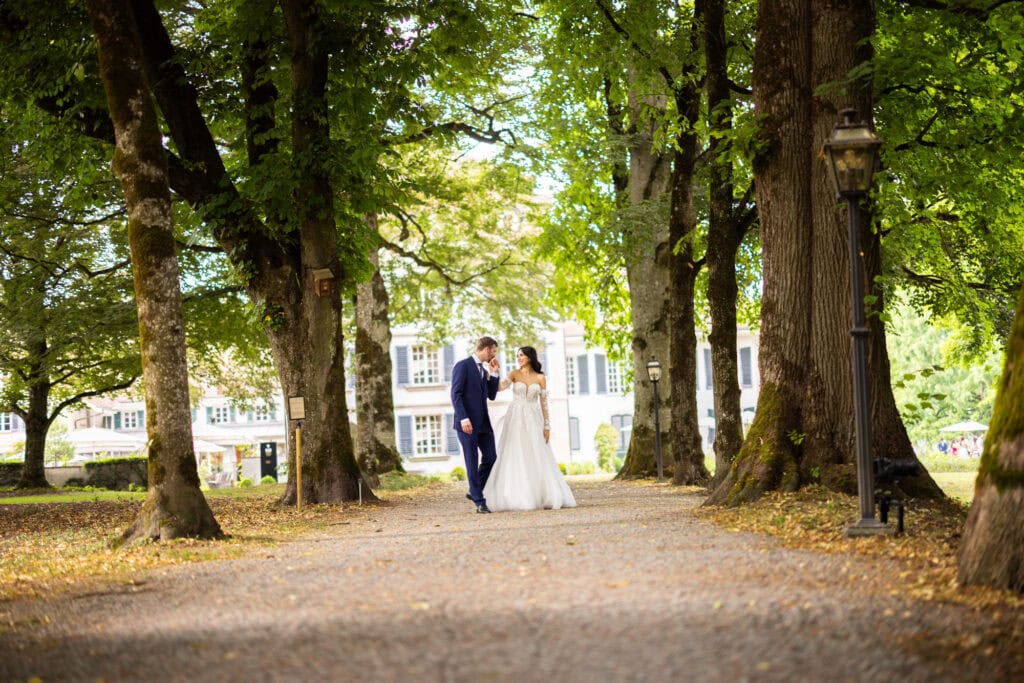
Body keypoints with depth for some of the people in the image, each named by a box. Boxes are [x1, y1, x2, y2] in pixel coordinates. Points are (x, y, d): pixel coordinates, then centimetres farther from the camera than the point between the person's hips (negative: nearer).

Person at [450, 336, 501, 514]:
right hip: (467, 422, -8)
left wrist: (494, 373, 6)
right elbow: (456, 394, -13)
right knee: (472, 462, -2)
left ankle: (474, 492, 22)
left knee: (490, 458, 6)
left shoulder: (484, 370, 17)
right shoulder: (463, 366, -8)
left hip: (483, 422, 8)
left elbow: (491, 396, 16)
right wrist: (463, 418, -22)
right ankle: (479, 502, 0)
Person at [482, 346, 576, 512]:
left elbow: (544, 403, 5)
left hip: (533, 421, 1)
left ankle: (541, 497, 4)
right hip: (515, 420, -1)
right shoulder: (514, 374, 4)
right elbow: (499, 387, -12)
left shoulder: (540, 378, 5)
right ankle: (517, 498, -5)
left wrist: (547, 427, 0)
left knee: (536, 460, -1)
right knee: (515, 459, -5)